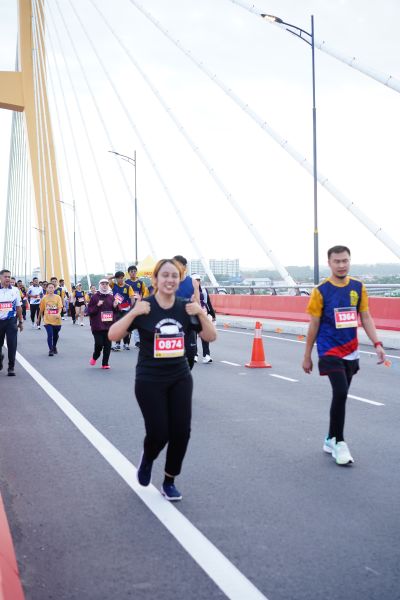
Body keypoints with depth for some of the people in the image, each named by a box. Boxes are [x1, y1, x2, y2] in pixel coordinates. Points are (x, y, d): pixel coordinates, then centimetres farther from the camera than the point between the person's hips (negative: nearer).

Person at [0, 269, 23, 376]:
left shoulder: (15, 290, 3)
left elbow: (18, 307, 9)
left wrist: (21, 321, 9)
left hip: (11, 321, 0)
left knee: (12, 344, -4)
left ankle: (11, 367, 4)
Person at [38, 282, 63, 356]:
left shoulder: (57, 297, -1)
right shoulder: (44, 298, 1)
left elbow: (60, 307, -11)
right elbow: (41, 309, 10)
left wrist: (58, 314, -29)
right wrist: (39, 317, 18)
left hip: (56, 320, 1)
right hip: (48, 320, -1)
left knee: (56, 335, 16)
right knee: (50, 335, -13)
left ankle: (54, 347, 41)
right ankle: (51, 350, -2)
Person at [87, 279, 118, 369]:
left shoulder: (111, 297, 9)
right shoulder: (95, 297, -2)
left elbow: (115, 311, 18)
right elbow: (89, 311, -5)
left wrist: (115, 306, -3)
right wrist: (97, 306, -18)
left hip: (109, 325, 3)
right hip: (97, 326, -3)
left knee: (108, 345, 2)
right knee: (99, 343, -7)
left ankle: (105, 363, 11)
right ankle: (94, 357, 24)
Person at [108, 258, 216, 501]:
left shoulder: (185, 308, 0)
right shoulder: (144, 307, -10)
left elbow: (211, 337, 2)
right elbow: (113, 335, -13)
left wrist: (201, 313, -14)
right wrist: (133, 313, -26)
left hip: (180, 379, 4)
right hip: (150, 381, -3)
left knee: (181, 431, 0)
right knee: (158, 433, -5)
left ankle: (169, 481, 21)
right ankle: (147, 459, 32)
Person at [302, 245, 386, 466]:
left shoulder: (358, 288, 3)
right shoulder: (321, 291, -8)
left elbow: (365, 318, 8)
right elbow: (314, 325, -2)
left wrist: (377, 344, -3)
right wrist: (307, 356, 2)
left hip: (350, 352, 5)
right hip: (330, 351, -4)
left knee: (340, 395, 11)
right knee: (341, 393, -16)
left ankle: (331, 439, 27)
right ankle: (339, 442, -3)